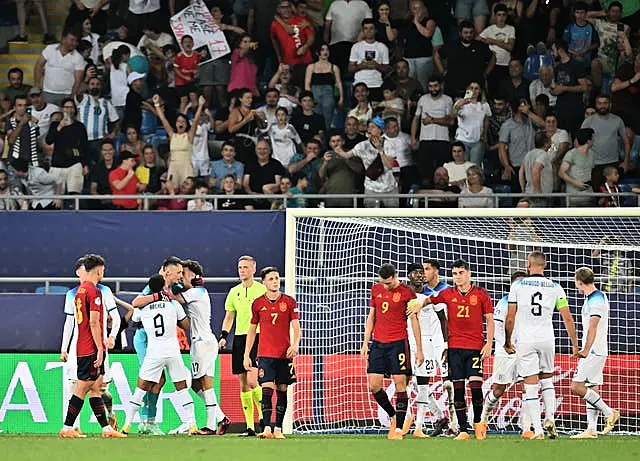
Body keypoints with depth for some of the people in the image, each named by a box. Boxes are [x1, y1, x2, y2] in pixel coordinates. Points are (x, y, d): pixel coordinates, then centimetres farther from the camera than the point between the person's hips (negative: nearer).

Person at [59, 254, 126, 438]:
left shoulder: (80, 290, 15)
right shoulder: (94, 291, -13)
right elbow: (94, 322, -19)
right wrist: (100, 349, -18)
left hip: (82, 348, 9)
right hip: (92, 348, -9)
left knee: (95, 388, 9)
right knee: (81, 388, -5)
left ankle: (106, 428, 11)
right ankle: (67, 428, -4)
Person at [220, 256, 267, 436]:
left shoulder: (261, 290, -2)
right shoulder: (234, 292, 13)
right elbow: (229, 316, 18)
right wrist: (223, 336, 5)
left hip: (257, 338, -5)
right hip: (239, 338, 6)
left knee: (251, 381, -18)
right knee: (243, 384, 4)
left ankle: (264, 418, -3)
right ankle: (250, 426, 8)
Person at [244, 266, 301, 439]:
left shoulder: (289, 302, 3)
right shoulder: (258, 303, 5)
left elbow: (296, 328, 1)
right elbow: (252, 330, 13)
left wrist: (295, 345, -18)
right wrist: (246, 355, 9)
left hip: (284, 354, 1)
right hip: (265, 354, -1)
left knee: (282, 391, 3)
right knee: (267, 390, -12)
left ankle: (278, 429, 9)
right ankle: (267, 428, -17)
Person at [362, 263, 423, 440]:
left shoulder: (406, 292, -4)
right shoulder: (376, 289, 10)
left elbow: (414, 320, -2)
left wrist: (419, 349, -3)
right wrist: (366, 343, 11)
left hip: (398, 343, -5)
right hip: (378, 343, 5)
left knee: (400, 384, -7)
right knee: (373, 385, -1)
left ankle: (398, 428, -5)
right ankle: (393, 416, 20)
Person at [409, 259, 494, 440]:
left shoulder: (481, 294, 0)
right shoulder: (447, 294, 5)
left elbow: (489, 320, 3)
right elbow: (430, 299, 23)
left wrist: (489, 343, -4)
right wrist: (419, 306, 2)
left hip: (475, 347, -2)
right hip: (454, 347, 2)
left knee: (475, 384, -13)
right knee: (458, 388, -1)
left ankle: (478, 422, 11)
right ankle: (463, 430, 2)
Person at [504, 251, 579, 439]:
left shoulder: (518, 286, 0)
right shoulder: (555, 287, 5)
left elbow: (510, 319, 1)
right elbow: (568, 318, 3)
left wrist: (508, 342, 14)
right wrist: (575, 344, 9)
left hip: (525, 340, -2)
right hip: (547, 339, 2)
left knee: (531, 386, -2)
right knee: (547, 380, 20)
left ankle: (537, 430, -7)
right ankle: (550, 419, 3)